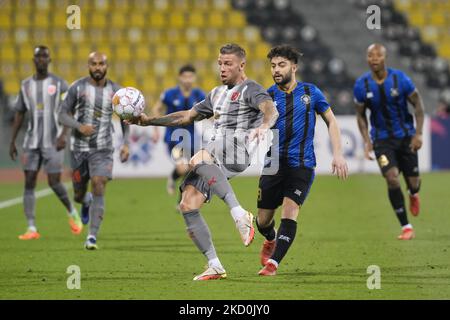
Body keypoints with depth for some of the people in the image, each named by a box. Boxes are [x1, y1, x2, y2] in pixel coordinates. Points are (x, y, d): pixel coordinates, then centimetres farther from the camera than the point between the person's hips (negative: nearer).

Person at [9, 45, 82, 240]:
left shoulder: (59, 84, -2)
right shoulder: (26, 85, 10)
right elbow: (19, 114, 16)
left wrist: (63, 135, -19)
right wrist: (12, 142, 12)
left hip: (53, 142, -4)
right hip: (32, 142, 4)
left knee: (54, 182, -8)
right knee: (29, 182, -5)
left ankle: (72, 213, 20)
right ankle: (32, 229, -5)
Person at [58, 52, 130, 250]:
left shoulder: (115, 90, 1)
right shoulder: (78, 87, -4)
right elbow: (62, 115, -3)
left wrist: (126, 144, 2)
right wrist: (80, 127, -22)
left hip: (103, 149, 0)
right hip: (79, 147, 1)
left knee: (98, 188, -18)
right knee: (79, 195, 9)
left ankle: (92, 237, -16)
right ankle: (87, 202, 47)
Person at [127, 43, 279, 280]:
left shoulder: (250, 89, 4)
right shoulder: (217, 94, 29)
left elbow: (270, 110, -16)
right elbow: (188, 117, 35)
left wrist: (264, 125, -40)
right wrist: (149, 121, 28)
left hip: (237, 150, -8)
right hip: (215, 151, 8)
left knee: (197, 161, -38)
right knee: (187, 206, -6)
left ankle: (239, 214, -40)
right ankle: (214, 267, -5)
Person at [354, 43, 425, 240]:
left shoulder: (400, 79, -13)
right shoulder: (361, 85, -8)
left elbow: (418, 104, -4)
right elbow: (360, 115, 4)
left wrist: (418, 133, -10)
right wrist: (366, 141, -7)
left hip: (405, 136, 0)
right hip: (382, 139, 0)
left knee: (413, 181, 4)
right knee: (392, 179, -17)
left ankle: (414, 195, 46)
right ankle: (406, 227, -7)